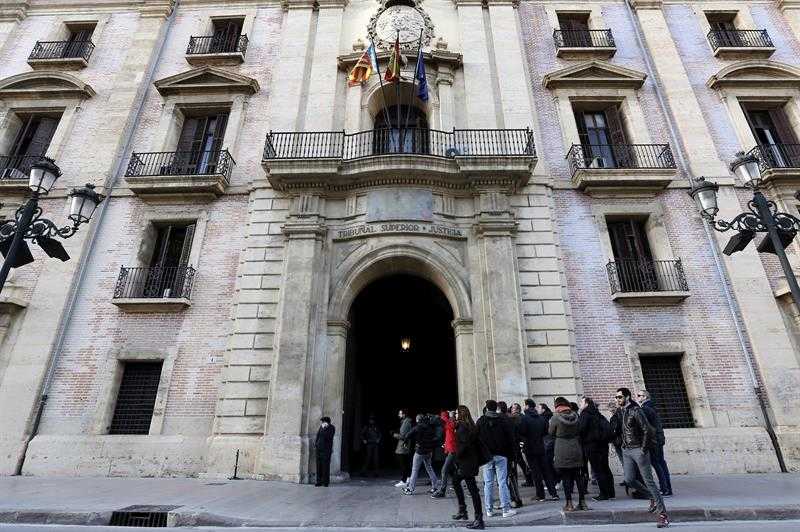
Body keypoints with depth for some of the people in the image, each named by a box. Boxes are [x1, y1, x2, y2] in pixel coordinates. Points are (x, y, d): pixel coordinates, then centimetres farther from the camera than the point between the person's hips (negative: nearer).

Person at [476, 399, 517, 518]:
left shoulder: (480, 421, 1)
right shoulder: (503, 420, -2)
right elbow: (510, 438, -2)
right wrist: (511, 453, 5)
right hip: (501, 455, -1)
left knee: (488, 483, 6)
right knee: (502, 482, 2)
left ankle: (489, 510, 10)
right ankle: (506, 509, 3)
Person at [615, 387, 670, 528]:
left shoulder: (636, 411, -13)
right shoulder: (621, 412, 10)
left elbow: (647, 430, -16)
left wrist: (643, 449, -14)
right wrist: (623, 444, 11)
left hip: (638, 450, -7)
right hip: (626, 451, 7)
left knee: (649, 481, -3)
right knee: (629, 480, 3)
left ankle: (663, 514, 7)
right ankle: (653, 497, 26)